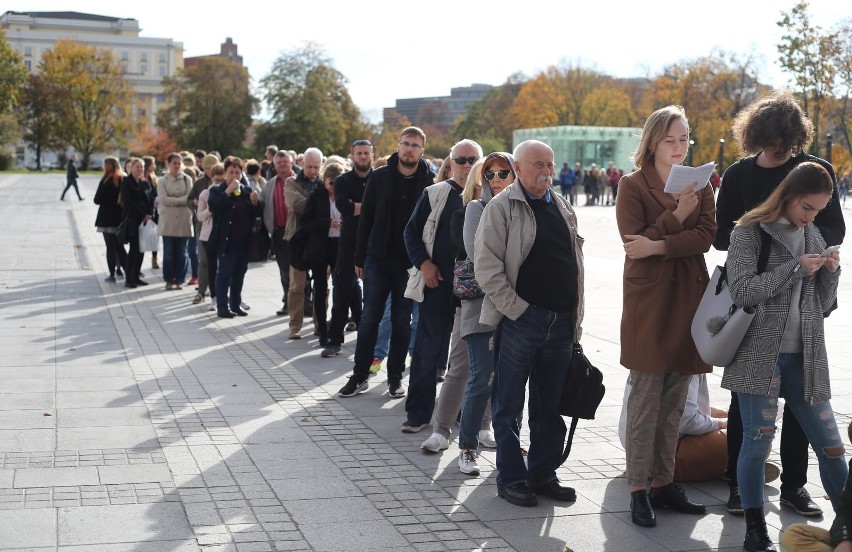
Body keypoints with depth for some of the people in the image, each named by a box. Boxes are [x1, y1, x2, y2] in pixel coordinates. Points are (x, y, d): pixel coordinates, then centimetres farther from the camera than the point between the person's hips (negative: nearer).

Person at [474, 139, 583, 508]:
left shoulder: (564, 209, 17)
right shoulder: (502, 207, -4)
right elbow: (486, 266, -12)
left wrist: (575, 319, 15)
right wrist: (516, 308, -14)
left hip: (561, 324, 6)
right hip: (520, 321, -6)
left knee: (549, 406, 13)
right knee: (509, 405, 3)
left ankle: (543, 474, 24)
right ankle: (511, 478, 14)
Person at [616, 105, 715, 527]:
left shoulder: (699, 185, 12)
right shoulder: (632, 186, 0)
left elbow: (706, 237, -3)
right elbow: (634, 243, -11)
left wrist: (659, 245, -16)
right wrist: (676, 216, -16)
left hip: (689, 297, 5)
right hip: (648, 299, -4)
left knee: (675, 400, 8)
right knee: (646, 398, -4)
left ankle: (663, 482, 17)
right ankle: (639, 489, 2)